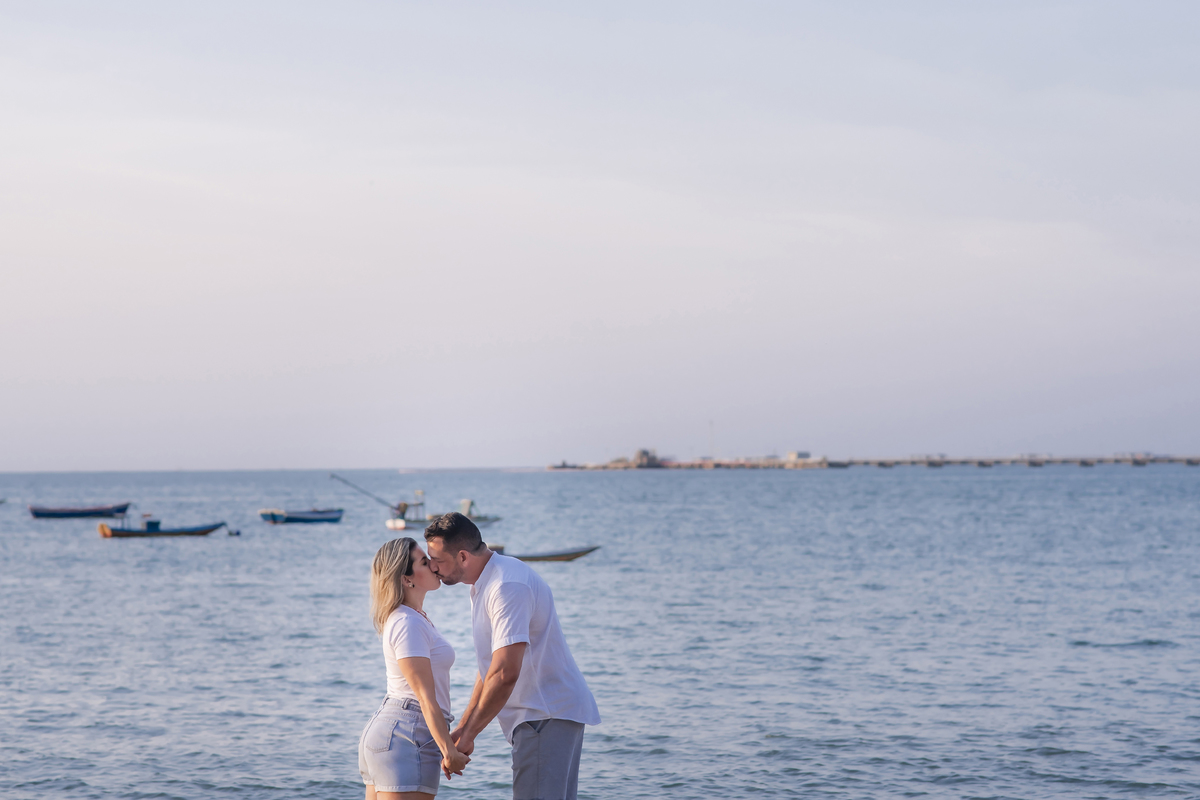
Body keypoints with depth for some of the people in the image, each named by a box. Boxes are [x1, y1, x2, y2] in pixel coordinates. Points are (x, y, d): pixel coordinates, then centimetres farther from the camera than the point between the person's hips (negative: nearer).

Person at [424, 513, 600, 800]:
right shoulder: (484, 584, 15)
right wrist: (463, 727, 17)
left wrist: (468, 734, -17)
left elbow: (505, 674, -26)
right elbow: (491, 668, 22)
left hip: (547, 715, -11)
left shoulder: (508, 586, -20)